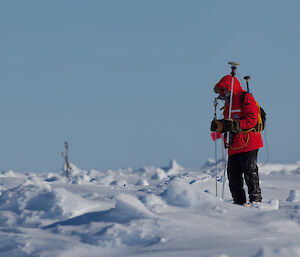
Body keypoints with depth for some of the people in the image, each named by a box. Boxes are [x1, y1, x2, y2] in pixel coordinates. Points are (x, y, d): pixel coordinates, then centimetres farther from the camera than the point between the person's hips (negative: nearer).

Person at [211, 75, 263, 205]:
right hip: (234, 146, 9)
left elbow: (251, 120, -16)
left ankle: (256, 200, -2)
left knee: (250, 173, -7)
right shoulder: (228, 102, 22)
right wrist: (219, 125, 5)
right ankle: (239, 202, 11)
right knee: (233, 174, 5)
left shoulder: (245, 98, -6)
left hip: (248, 144, -9)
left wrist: (233, 125, -25)